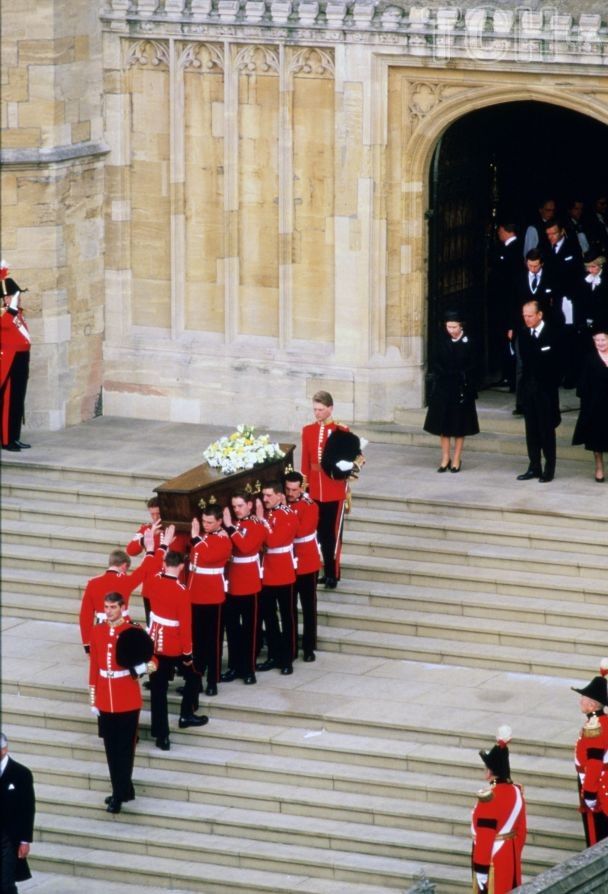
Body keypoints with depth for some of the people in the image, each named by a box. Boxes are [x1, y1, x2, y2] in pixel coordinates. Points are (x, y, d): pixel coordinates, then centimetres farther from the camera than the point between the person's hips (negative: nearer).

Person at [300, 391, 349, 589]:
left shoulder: (341, 431, -7)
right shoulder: (307, 431, 6)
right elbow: (305, 462, 9)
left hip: (335, 492, -4)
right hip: (315, 491, 4)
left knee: (333, 533, 1)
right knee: (321, 532, 11)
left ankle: (333, 574, 7)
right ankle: (327, 571, 21)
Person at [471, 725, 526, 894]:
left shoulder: (488, 798, -23)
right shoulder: (516, 792, 2)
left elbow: (484, 837, -22)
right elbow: (521, 831, 10)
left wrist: (481, 871, -17)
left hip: (492, 859, -8)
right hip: (510, 857, 8)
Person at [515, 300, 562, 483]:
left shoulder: (552, 334, -10)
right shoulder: (523, 335, 7)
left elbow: (557, 363, -10)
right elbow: (524, 360, 12)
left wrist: (553, 384, -12)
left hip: (545, 389, -6)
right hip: (528, 388, 6)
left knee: (547, 430, 0)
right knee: (531, 430, 9)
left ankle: (549, 469, 5)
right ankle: (534, 467, 14)